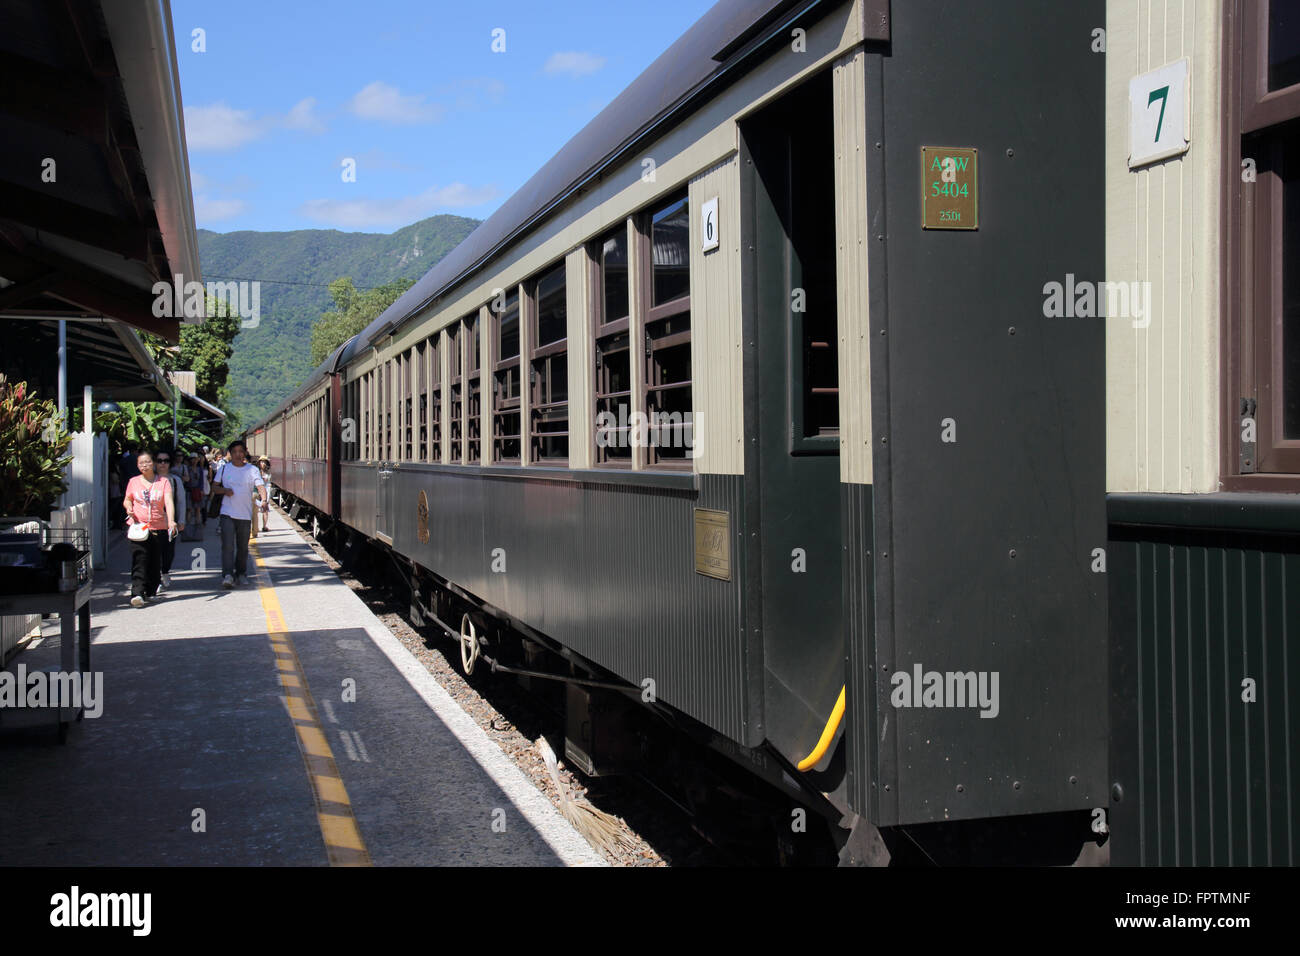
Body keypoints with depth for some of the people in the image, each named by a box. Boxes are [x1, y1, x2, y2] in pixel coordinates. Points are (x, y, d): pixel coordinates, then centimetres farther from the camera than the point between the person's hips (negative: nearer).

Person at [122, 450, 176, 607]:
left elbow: (169, 502, -9)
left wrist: (171, 521, -23)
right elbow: (127, 500, 20)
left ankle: (150, 591, 22)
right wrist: (128, 507, -4)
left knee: (155, 561, 6)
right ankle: (137, 593, -20)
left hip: (159, 528, 0)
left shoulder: (163, 482, 2)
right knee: (139, 560, -13)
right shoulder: (133, 482, 7)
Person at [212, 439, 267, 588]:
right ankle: (227, 576, -18)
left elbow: (261, 486, -8)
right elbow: (214, 486, 11)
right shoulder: (224, 469, 5)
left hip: (245, 514, 1)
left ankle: (241, 573, 28)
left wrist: (264, 499, -28)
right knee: (227, 545, -13)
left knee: (243, 547, 12)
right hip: (227, 513, -1)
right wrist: (224, 490, -11)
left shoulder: (252, 469, 2)